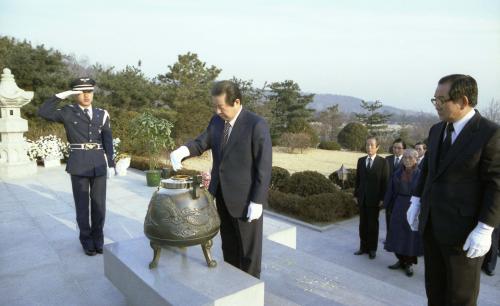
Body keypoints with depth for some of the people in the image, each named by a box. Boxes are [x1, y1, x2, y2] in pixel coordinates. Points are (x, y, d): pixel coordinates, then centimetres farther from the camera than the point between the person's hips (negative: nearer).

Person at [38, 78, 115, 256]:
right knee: (82, 204, 5)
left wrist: (111, 164, 1)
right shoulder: (68, 112, 4)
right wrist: (61, 95, -12)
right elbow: (43, 112, -11)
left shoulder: (102, 114, 10)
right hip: (78, 164, -2)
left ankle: (98, 239, 22)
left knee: (99, 203, 6)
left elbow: (108, 141, 7)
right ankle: (87, 241, 19)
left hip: (99, 163, 2)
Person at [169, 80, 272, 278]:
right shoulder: (217, 121, 4)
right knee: (228, 245, 21)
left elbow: (264, 166, -18)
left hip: (245, 198, -6)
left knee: (248, 247, 10)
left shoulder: (257, 125, -17)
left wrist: (257, 202, -18)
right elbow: (201, 144, 4)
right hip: (221, 195, 7)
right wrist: (182, 151, -19)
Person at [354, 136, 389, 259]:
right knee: (363, 223, 8)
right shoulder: (361, 160, 8)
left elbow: (385, 181, -6)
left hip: (374, 198, -3)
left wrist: (382, 198, -11)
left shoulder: (382, 162, -4)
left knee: (373, 224, 7)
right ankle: (363, 247, 19)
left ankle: (372, 249, 18)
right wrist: (356, 194, 6)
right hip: (362, 198, 4)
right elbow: (357, 179, 10)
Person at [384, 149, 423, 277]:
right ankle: (401, 260, 24)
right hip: (399, 207, 3)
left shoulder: (420, 174, -6)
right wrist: (389, 206, 5)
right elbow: (391, 191, 7)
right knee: (398, 234, 8)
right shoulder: (397, 174, 3)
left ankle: (409, 264, 20)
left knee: (411, 236, 6)